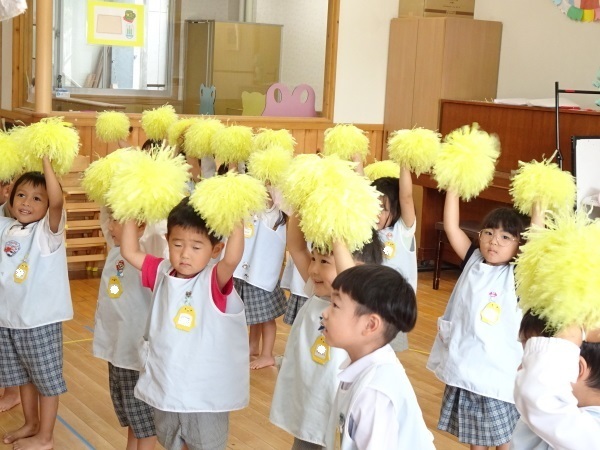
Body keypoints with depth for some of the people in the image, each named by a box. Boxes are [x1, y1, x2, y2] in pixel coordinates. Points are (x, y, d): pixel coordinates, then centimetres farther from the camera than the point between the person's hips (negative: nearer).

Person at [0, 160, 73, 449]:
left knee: (47, 378, 8)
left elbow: (57, 200, -31)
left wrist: (45, 160, -31)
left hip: (41, 320, -6)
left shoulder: (48, 231, -13)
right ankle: (31, 425, 39)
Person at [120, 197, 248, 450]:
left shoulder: (214, 281, -16)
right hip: (165, 388, 5)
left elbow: (232, 258, -36)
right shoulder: (162, 273, 0)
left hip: (205, 394, -5)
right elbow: (129, 252, 5)